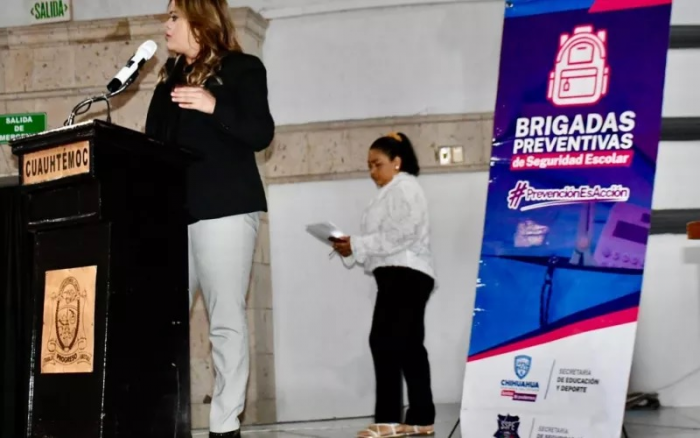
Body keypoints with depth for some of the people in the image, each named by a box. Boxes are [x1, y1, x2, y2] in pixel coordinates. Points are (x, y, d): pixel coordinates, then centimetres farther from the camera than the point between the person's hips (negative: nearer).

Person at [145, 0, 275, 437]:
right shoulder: (170, 76, 21)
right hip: (172, 210, 6)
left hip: (224, 208, -6)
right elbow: (155, 142, 18)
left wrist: (214, 107, -20)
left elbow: (261, 134, -6)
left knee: (226, 319, -5)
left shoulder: (242, 69, 4)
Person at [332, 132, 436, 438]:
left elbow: (401, 235, -18)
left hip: (406, 275, -11)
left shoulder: (405, 188, -5)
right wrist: (351, 250, 5)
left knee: (384, 341, -16)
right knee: (409, 346, 8)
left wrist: (357, 244, -18)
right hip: (399, 276, 11)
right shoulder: (391, 193, 27)